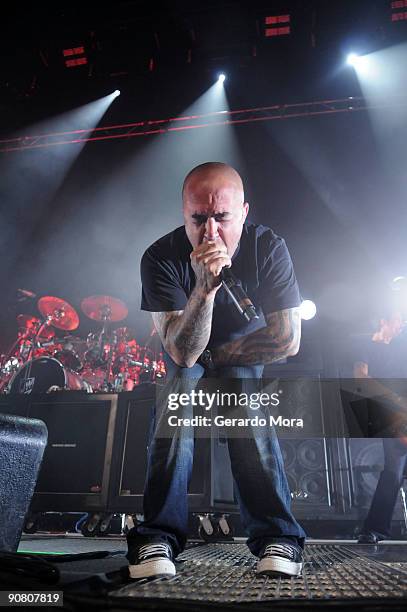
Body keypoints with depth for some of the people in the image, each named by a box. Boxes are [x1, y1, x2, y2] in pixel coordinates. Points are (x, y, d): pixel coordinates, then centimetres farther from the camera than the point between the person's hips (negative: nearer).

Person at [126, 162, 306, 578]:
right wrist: (205, 286, -46)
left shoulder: (269, 247, -21)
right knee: (181, 380, -30)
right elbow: (182, 352, -30)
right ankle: (158, 535, -22)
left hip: (249, 358, 0)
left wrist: (213, 355, -16)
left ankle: (276, 535, -21)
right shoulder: (161, 257, -24)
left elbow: (287, 340, -21)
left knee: (241, 383, -29)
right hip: (188, 361, 0)